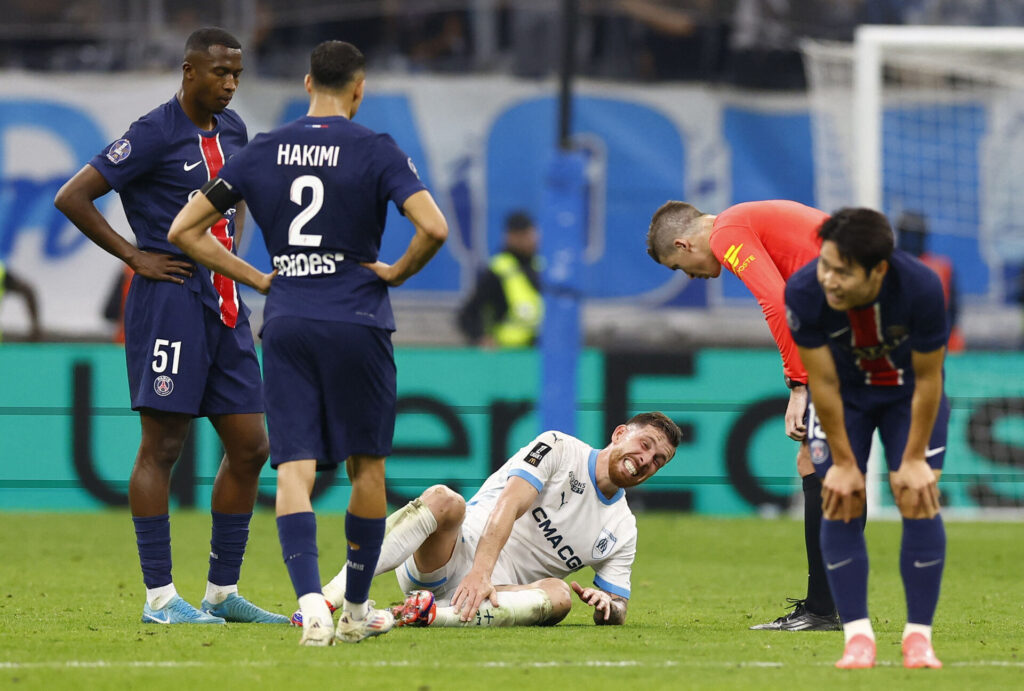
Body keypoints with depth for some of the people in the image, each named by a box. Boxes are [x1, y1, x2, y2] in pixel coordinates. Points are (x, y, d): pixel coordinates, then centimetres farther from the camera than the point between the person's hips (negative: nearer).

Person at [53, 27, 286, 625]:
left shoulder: (232, 131, 13)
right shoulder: (155, 134, -10)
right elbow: (72, 198, -12)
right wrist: (134, 256, -10)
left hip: (224, 303, 8)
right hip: (169, 300, -8)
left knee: (250, 447, 6)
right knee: (162, 446, -5)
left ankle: (223, 592, 14)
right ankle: (160, 597, -3)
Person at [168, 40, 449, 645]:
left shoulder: (262, 152, 8)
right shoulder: (375, 151, -4)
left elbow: (185, 230, 10)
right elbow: (433, 227, -17)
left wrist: (258, 279, 13)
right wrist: (397, 273, 1)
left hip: (285, 323, 2)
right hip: (356, 319, -2)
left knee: (294, 469, -3)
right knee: (367, 466, 12)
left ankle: (311, 603, -23)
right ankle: (358, 610, 21)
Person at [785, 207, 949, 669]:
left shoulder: (921, 288, -37)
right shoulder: (804, 293, -34)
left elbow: (928, 379, -22)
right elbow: (823, 382, -21)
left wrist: (913, 460, -16)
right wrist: (843, 463, -15)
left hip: (908, 394, -1)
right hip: (844, 396, 1)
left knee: (919, 502, -10)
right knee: (841, 506, -9)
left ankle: (919, 636, -2)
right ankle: (857, 635, -1)